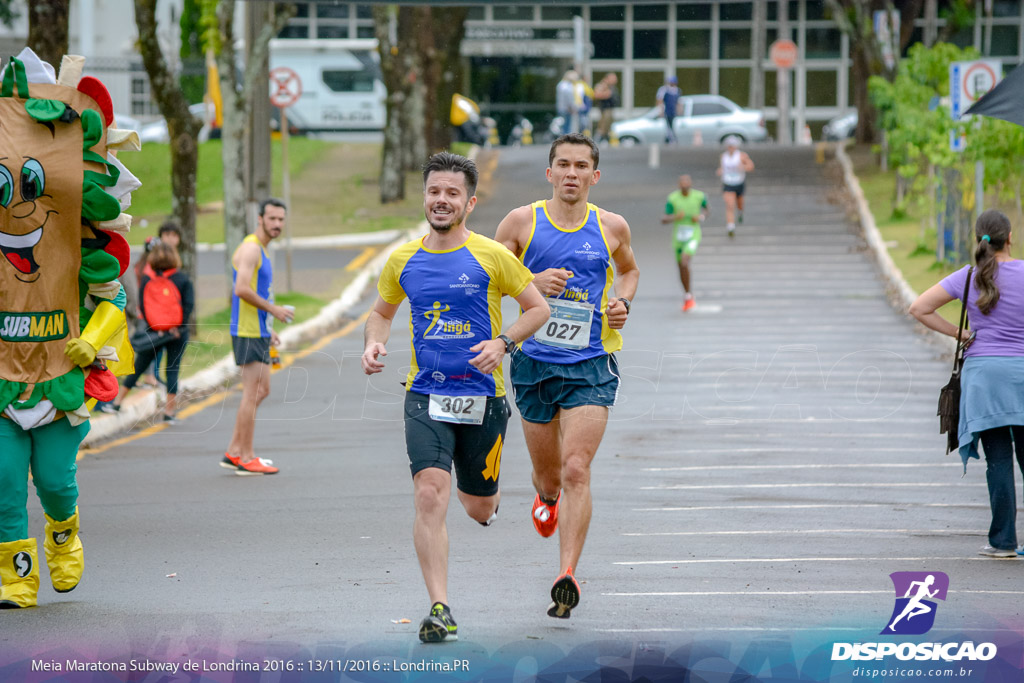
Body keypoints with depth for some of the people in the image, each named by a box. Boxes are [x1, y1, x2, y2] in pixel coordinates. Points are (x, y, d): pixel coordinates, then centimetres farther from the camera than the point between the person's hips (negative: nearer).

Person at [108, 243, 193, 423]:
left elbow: (142, 306, -4)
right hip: (177, 333, -1)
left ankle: (118, 401, 19)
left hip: (152, 332, 1)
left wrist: (152, 328, -4)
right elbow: (189, 304, -9)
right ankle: (169, 411, 5)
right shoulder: (182, 279, -3)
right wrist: (178, 326, -9)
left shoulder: (146, 280, 0)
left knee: (139, 366, 13)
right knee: (172, 370, 5)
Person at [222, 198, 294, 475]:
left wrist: (268, 329, 20)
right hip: (248, 333, -10)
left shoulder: (262, 251, 18)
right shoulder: (250, 249, -14)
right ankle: (246, 458, -4)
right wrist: (273, 309, -18)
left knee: (261, 391, 13)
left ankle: (234, 452, 16)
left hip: (258, 331, 10)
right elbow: (242, 289, -25)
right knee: (252, 393, -7)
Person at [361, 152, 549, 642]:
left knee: (479, 508, 11)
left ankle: (485, 494, 52)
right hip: (425, 395, 1)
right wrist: (375, 343, -1)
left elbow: (538, 308, 1)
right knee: (430, 495, -18)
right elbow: (382, 312, 20)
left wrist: (503, 344, -15)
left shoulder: (490, 257, -5)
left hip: (482, 396, -1)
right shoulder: (403, 261, 4)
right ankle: (440, 610, -16)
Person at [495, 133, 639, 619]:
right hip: (535, 361, 1)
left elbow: (629, 270, 24)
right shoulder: (522, 222, -1)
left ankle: (567, 575, -18)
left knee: (576, 471, -15)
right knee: (548, 471, 13)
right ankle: (547, 495, 52)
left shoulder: (612, 228, 4)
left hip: (591, 364, -1)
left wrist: (622, 303, 3)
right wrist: (533, 281, -14)